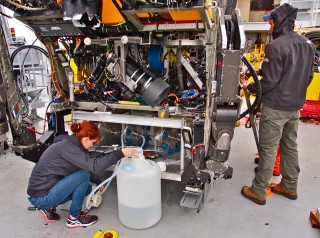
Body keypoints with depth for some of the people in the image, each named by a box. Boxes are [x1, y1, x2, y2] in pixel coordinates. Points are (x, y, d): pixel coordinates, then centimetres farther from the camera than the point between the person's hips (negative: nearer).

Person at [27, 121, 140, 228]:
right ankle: (74, 218, -1)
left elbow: (87, 165, 15)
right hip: (40, 197, -9)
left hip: (48, 188, 9)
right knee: (83, 175, -18)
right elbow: (94, 166, -33)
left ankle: (48, 207, 15)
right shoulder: (67, 146, -24)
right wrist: (121, 153, -30)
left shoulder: (68, 142, 5)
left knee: (87, 188, 10)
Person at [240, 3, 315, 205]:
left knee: (268, 150, 0)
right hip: (296, 106, 8)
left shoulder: (276, 46, -18)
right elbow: (309, 76, 14)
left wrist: (249, 87, -4)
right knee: (290, 146, 18)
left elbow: (270, 81, -19)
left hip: (275, 107, -8)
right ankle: (290, 187, 32)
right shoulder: (307, 44, 8)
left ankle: (258, 192, 13)